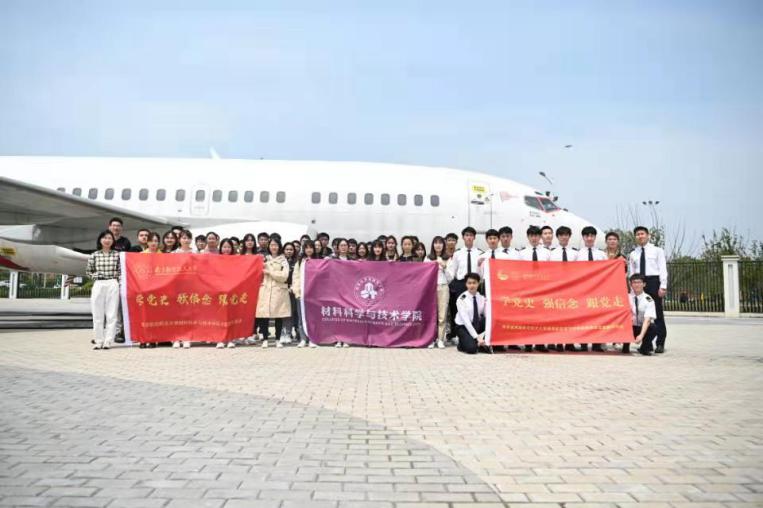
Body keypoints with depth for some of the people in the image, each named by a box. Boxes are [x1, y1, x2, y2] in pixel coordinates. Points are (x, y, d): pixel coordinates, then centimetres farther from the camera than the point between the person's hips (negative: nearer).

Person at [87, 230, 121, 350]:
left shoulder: (117, 255, 5)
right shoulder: (94, 255, 8)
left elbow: (120, 271, 9)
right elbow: (89, 272, 15)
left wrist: (116, 278, -6)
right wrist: (96, 276, -1)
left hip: (113, 285, -1)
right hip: (98, 285, 1)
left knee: (111, 314, -3)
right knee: (97, 315, 2)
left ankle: (108, 341, 1)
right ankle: (99, 341, 9)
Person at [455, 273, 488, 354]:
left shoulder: (482, 298, -4)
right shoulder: (462, 299, -17)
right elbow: (466, 320, -22)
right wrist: (477, 337, -25)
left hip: (477, 325, 5)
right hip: (463, 327, -5)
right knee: (471, 348, -29)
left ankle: (482, 343, -8)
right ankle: (462, 342, 4)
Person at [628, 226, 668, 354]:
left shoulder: (657, 251, 6)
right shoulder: (633, 254, 14)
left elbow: (663, 269, 0)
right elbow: (631, 272, 12)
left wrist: (663, 286, -10)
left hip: (653, 281, -3)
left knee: (657, 312, -2)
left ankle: (660, 344, 2)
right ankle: (646, 343, 9)